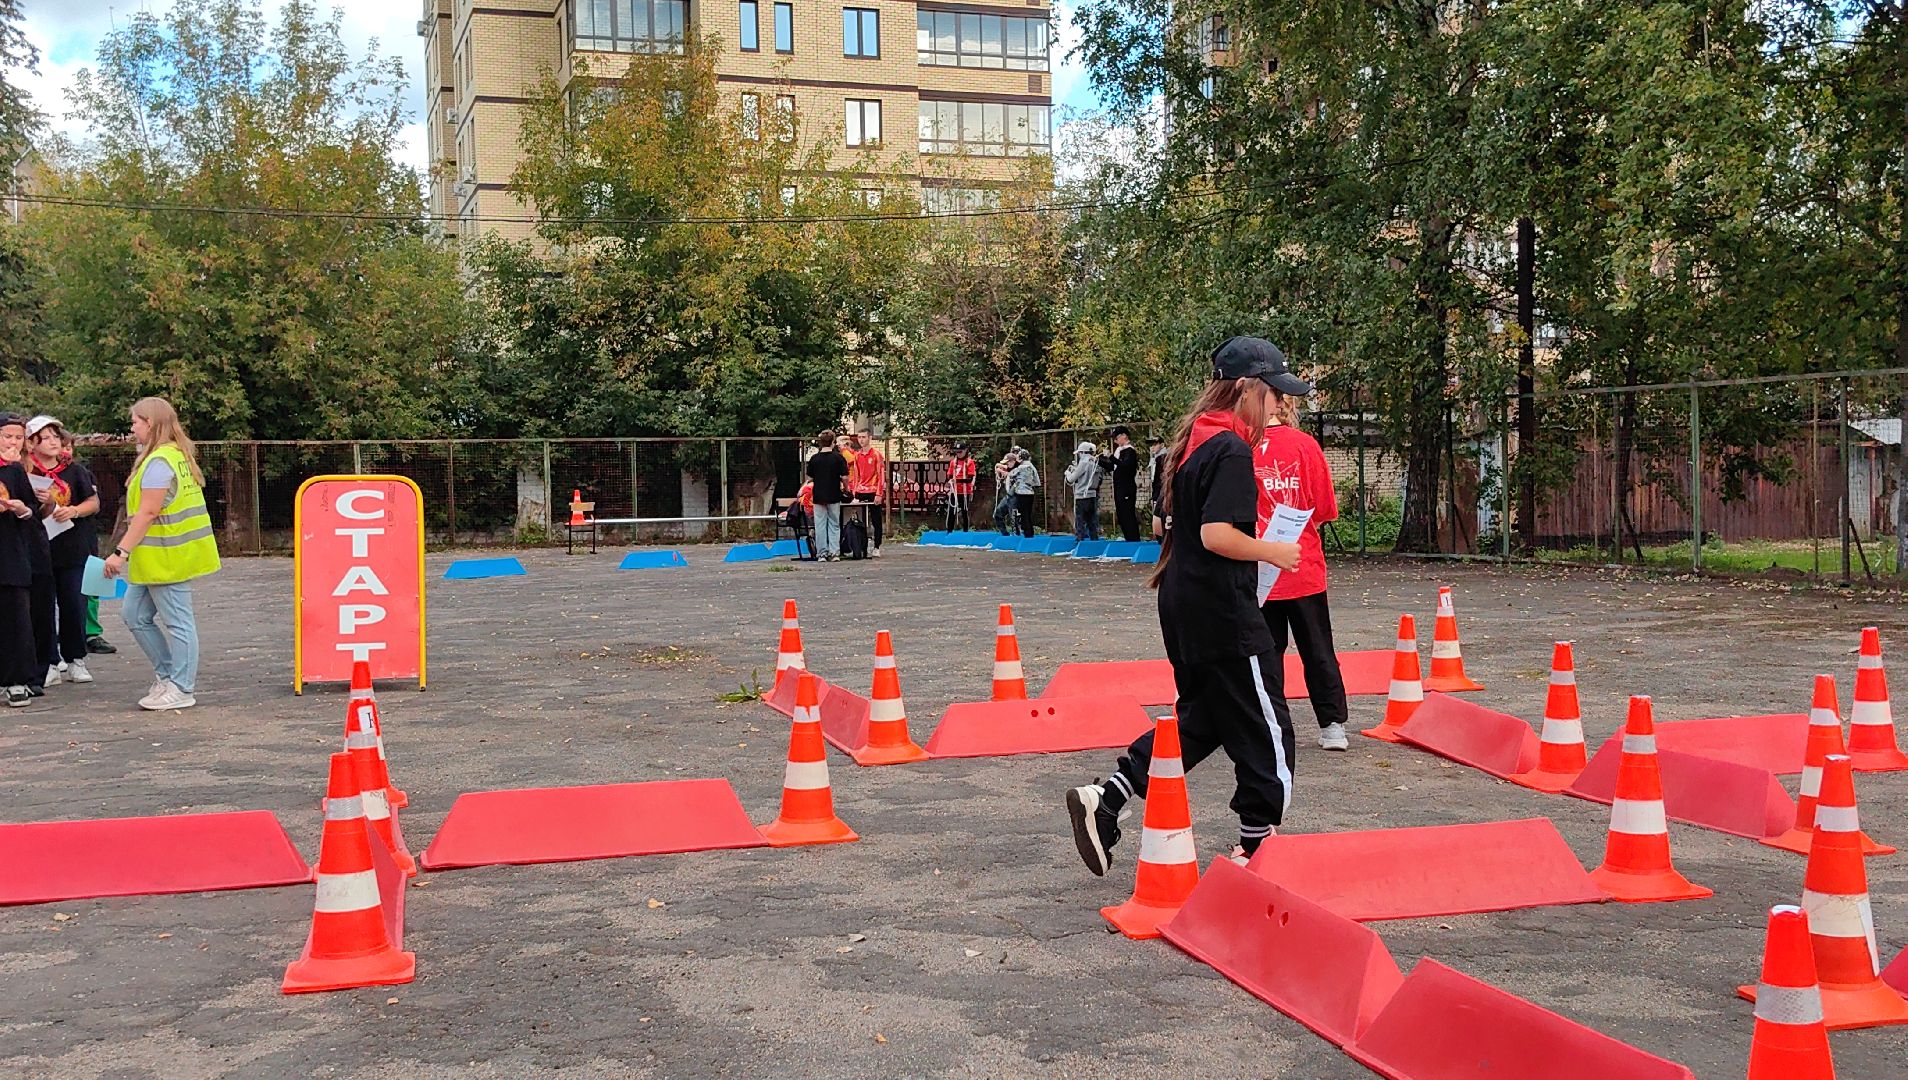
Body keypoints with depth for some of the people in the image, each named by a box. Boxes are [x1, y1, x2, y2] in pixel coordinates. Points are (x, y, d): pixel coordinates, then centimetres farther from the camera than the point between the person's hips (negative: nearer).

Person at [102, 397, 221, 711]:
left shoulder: (159, 461, -16)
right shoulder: (176, 455, 15)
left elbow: (148, 513, -21)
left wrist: (121, 552, -20)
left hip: (168, 557, -10)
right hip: (159, 557, 10)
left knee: (176, 621, -2)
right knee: (136, 614, 15)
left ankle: (181, 689, 5)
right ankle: (168, 674, 21)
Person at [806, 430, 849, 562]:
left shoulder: (814, 459, -1)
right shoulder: (838, 458, -7)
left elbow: (809, 479, 3)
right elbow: (845, 478, -11)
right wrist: (845, 489, 7)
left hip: (818, 496, 1)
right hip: (834, 496, -1)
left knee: (820, 525, 6)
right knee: (834, 524, 7)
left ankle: (822, 553, 5)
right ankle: (834, 552, 2)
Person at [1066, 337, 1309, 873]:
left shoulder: (1190, 442, 12)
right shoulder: (1231, 450, -17)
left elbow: (1173, 522, 20)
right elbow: (1217, 534, -26)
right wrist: (1273, 552, -13)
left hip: (1182, 604, 9)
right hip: (1224, 612, -9)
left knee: (1201, 717, 18)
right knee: (1264, 723, 5)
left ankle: (1105, 798, 8)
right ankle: (1257, 842, 15)